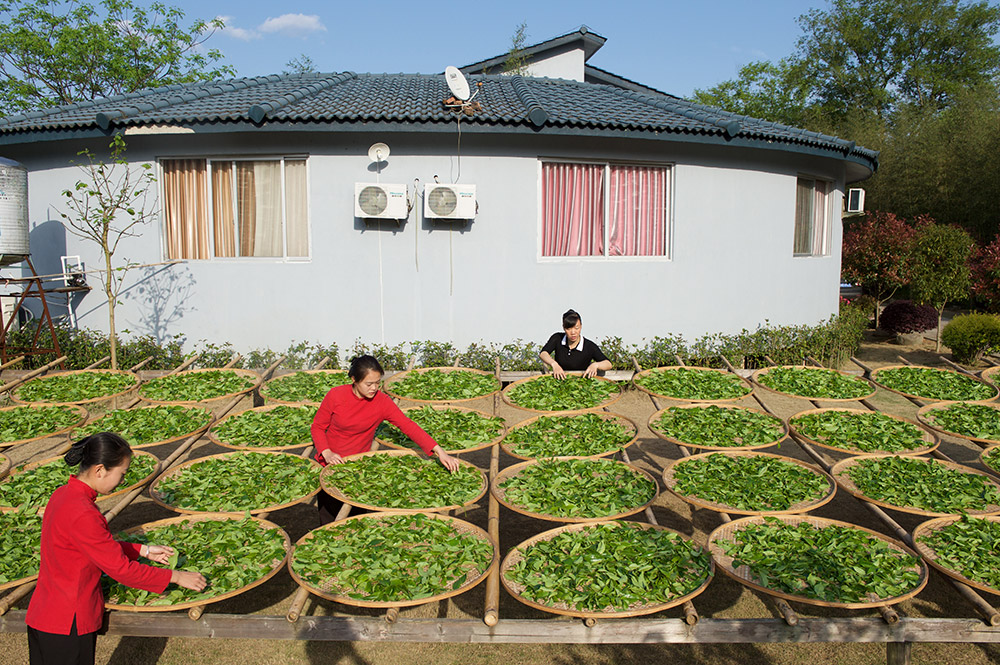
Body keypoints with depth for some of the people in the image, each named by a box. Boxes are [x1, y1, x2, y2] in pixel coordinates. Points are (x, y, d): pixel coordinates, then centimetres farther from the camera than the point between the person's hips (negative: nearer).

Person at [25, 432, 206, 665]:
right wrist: (175, 576, -13)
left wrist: (144, 550, 10)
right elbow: (121, 569, -21)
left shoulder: (63, 495, 1)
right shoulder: (82, 515, -28)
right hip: (67, 626, -9)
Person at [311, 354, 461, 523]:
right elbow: (317, 427, -1)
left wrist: (440, 452, -26)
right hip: (330, 465, 0)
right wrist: (327, 453, -18)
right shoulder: (335, 396, -11)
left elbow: (408, 425, -17)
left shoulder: (382, 401, -10)